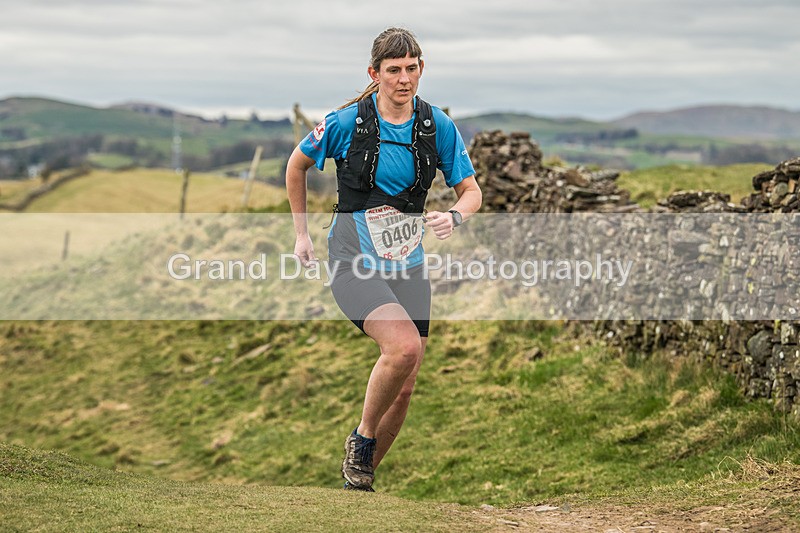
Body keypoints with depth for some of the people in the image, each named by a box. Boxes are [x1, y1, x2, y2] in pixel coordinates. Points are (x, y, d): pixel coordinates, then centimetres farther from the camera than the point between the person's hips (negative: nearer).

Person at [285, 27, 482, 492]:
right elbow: (297, 166, 7)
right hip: (354, 261, -4)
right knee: (405, 346, -29)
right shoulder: (346, 122, -10)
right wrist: (301, 232, 8)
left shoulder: (438, 126, -3)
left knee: (405, 387, 5)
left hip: (408, 265, 4)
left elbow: (471, 191, 5)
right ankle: (361, 438, -4)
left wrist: (454, 217, -17)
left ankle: (362, 474, 27)